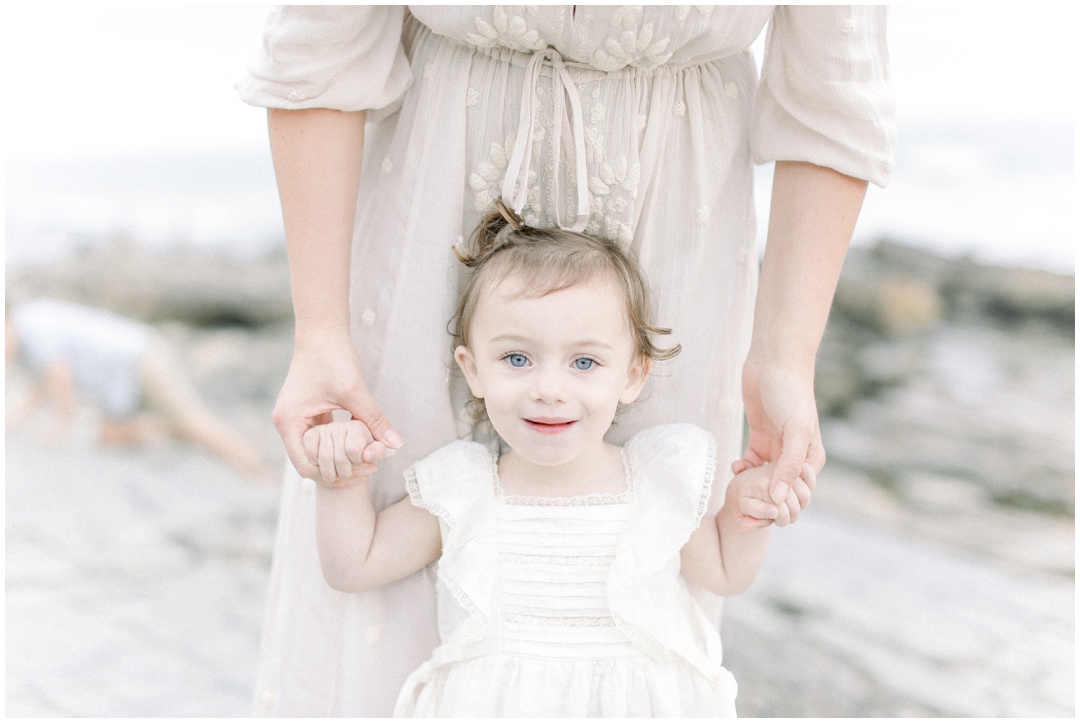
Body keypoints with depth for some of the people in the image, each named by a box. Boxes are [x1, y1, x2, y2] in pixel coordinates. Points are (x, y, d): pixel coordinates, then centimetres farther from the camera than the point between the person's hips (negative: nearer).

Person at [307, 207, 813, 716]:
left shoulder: (660, 484, -5)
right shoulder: (455, 493, -5)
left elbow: (724, 573, 13)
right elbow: (353, 567, 7)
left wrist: (744, 513, -5)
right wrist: (344, 479, -8)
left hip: (638, 704, 2)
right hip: (482, 708, -1)